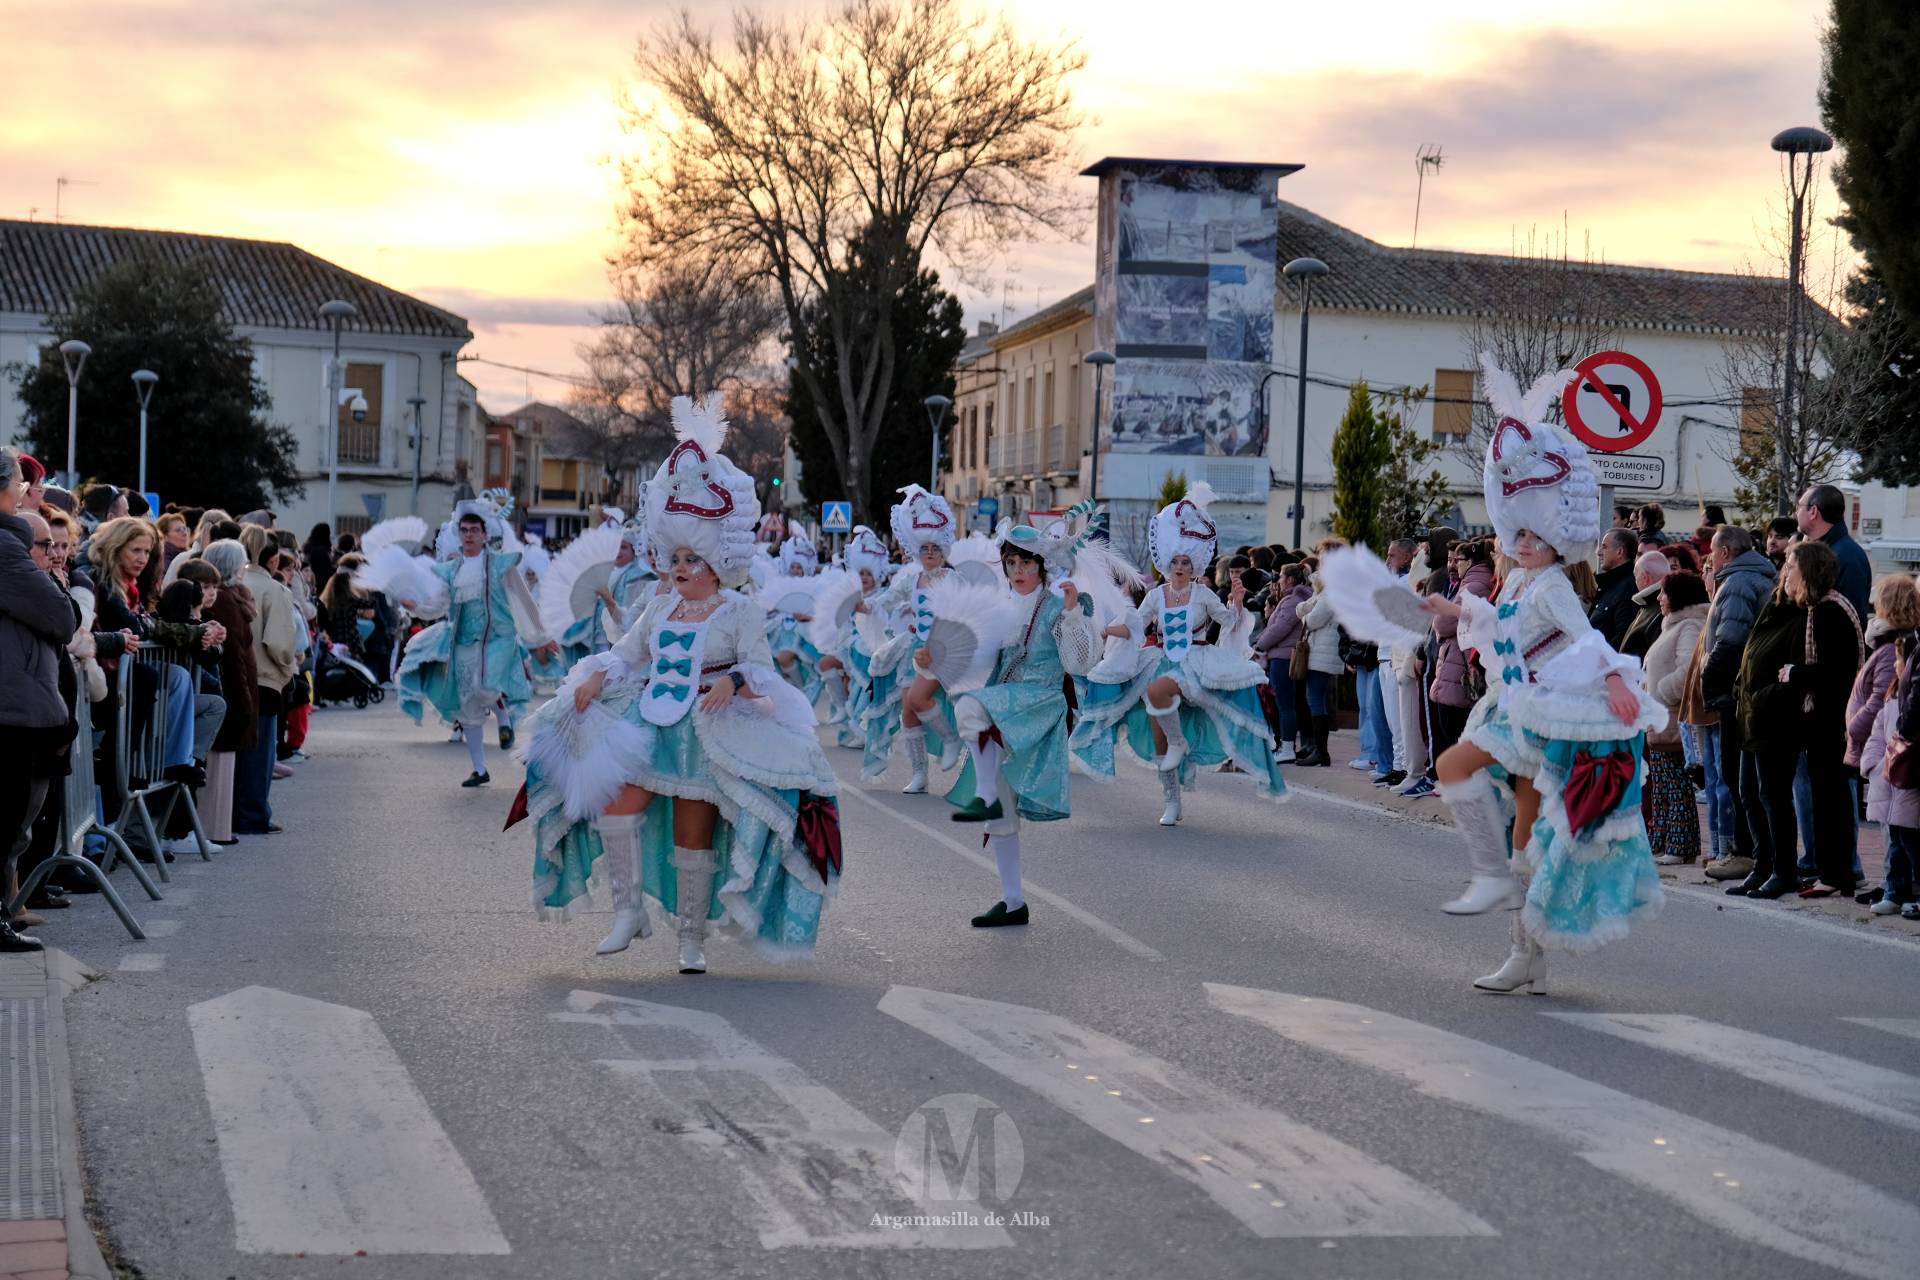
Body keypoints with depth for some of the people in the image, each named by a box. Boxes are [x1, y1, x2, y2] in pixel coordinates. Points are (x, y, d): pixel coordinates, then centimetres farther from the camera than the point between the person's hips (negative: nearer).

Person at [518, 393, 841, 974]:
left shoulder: (740, 613, -2)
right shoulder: (661, 605, 13)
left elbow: (764, 672, -10)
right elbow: (627, 652, 15)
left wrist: (735, 681, -32)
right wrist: (596, 678, -5)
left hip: (707, 735, -4)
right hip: (647, 724, 5)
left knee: (694, 839, 1)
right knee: (613, 804, -15)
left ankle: (693, 938, 15)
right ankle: (629, 910, -1)